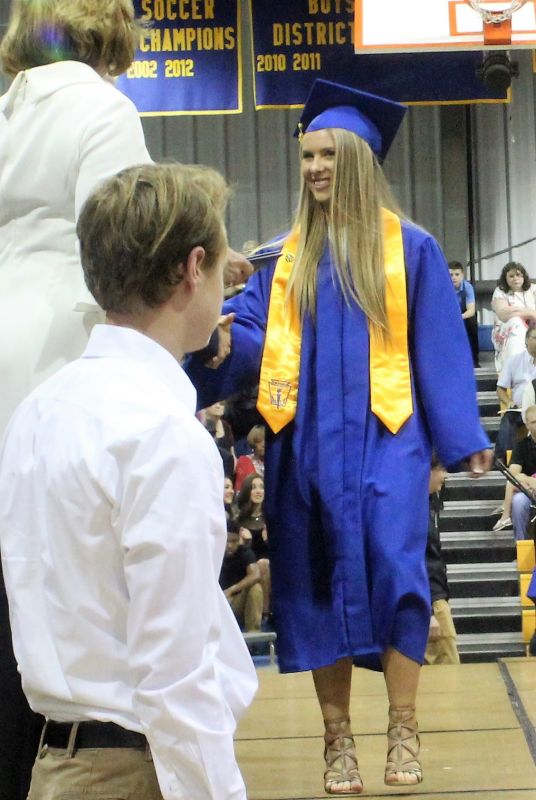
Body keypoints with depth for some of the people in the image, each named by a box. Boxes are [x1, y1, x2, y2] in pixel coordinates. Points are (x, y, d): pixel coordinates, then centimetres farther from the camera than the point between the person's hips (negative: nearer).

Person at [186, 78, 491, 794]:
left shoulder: (409, 248, 5)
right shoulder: (288, 258, 13)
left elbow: (440, 349, 4)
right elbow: (250, 334, 4)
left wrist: (464, 437, -1)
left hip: (383, 438, -3)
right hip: (307, 441, 3)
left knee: (392, 565, -16)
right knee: (318, 583, 2)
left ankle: (403, 733, -9)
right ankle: (338, 741, 8)